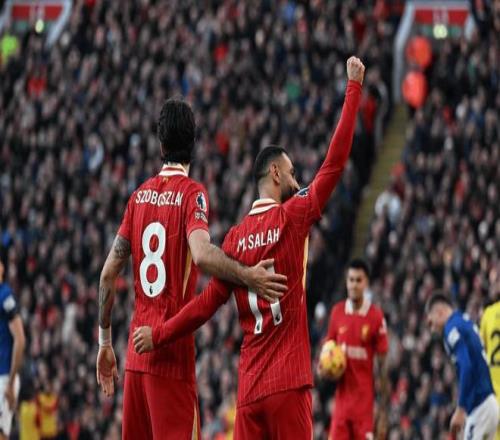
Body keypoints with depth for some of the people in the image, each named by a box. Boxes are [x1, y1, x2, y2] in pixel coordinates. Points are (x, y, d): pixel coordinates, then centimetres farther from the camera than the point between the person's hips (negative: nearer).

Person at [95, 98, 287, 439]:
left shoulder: (140, 195, 11)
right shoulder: (192, 194, -5)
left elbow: (109, 273, 12)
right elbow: (201, 253, -26)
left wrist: (105, 342, 18)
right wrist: (248, 276, -30)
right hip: (173, 348, -6)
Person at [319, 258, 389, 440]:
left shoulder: (376, 316, -6)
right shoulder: (337, 312, 5)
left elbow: (383, 366, -4)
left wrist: (383, 413, -6)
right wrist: (323, 369, -5)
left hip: (364, 399, -3)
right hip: (341, 397, 3)